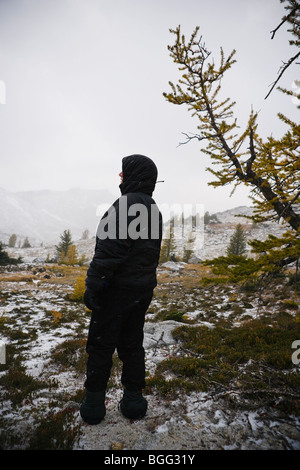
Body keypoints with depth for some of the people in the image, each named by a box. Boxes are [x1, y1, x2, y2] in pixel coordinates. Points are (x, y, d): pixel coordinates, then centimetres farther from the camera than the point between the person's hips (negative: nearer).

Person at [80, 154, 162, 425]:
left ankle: (94, 403, 21)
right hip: (144, 290, 8)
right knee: (132, 344, 17)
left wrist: (93, 285, -18)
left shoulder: (126, 204, -17)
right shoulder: (155, 210, 12)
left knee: (101, 346, 8)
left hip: (118, 288, -8)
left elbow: (111, 248, -24)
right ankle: (134, 401, 27)